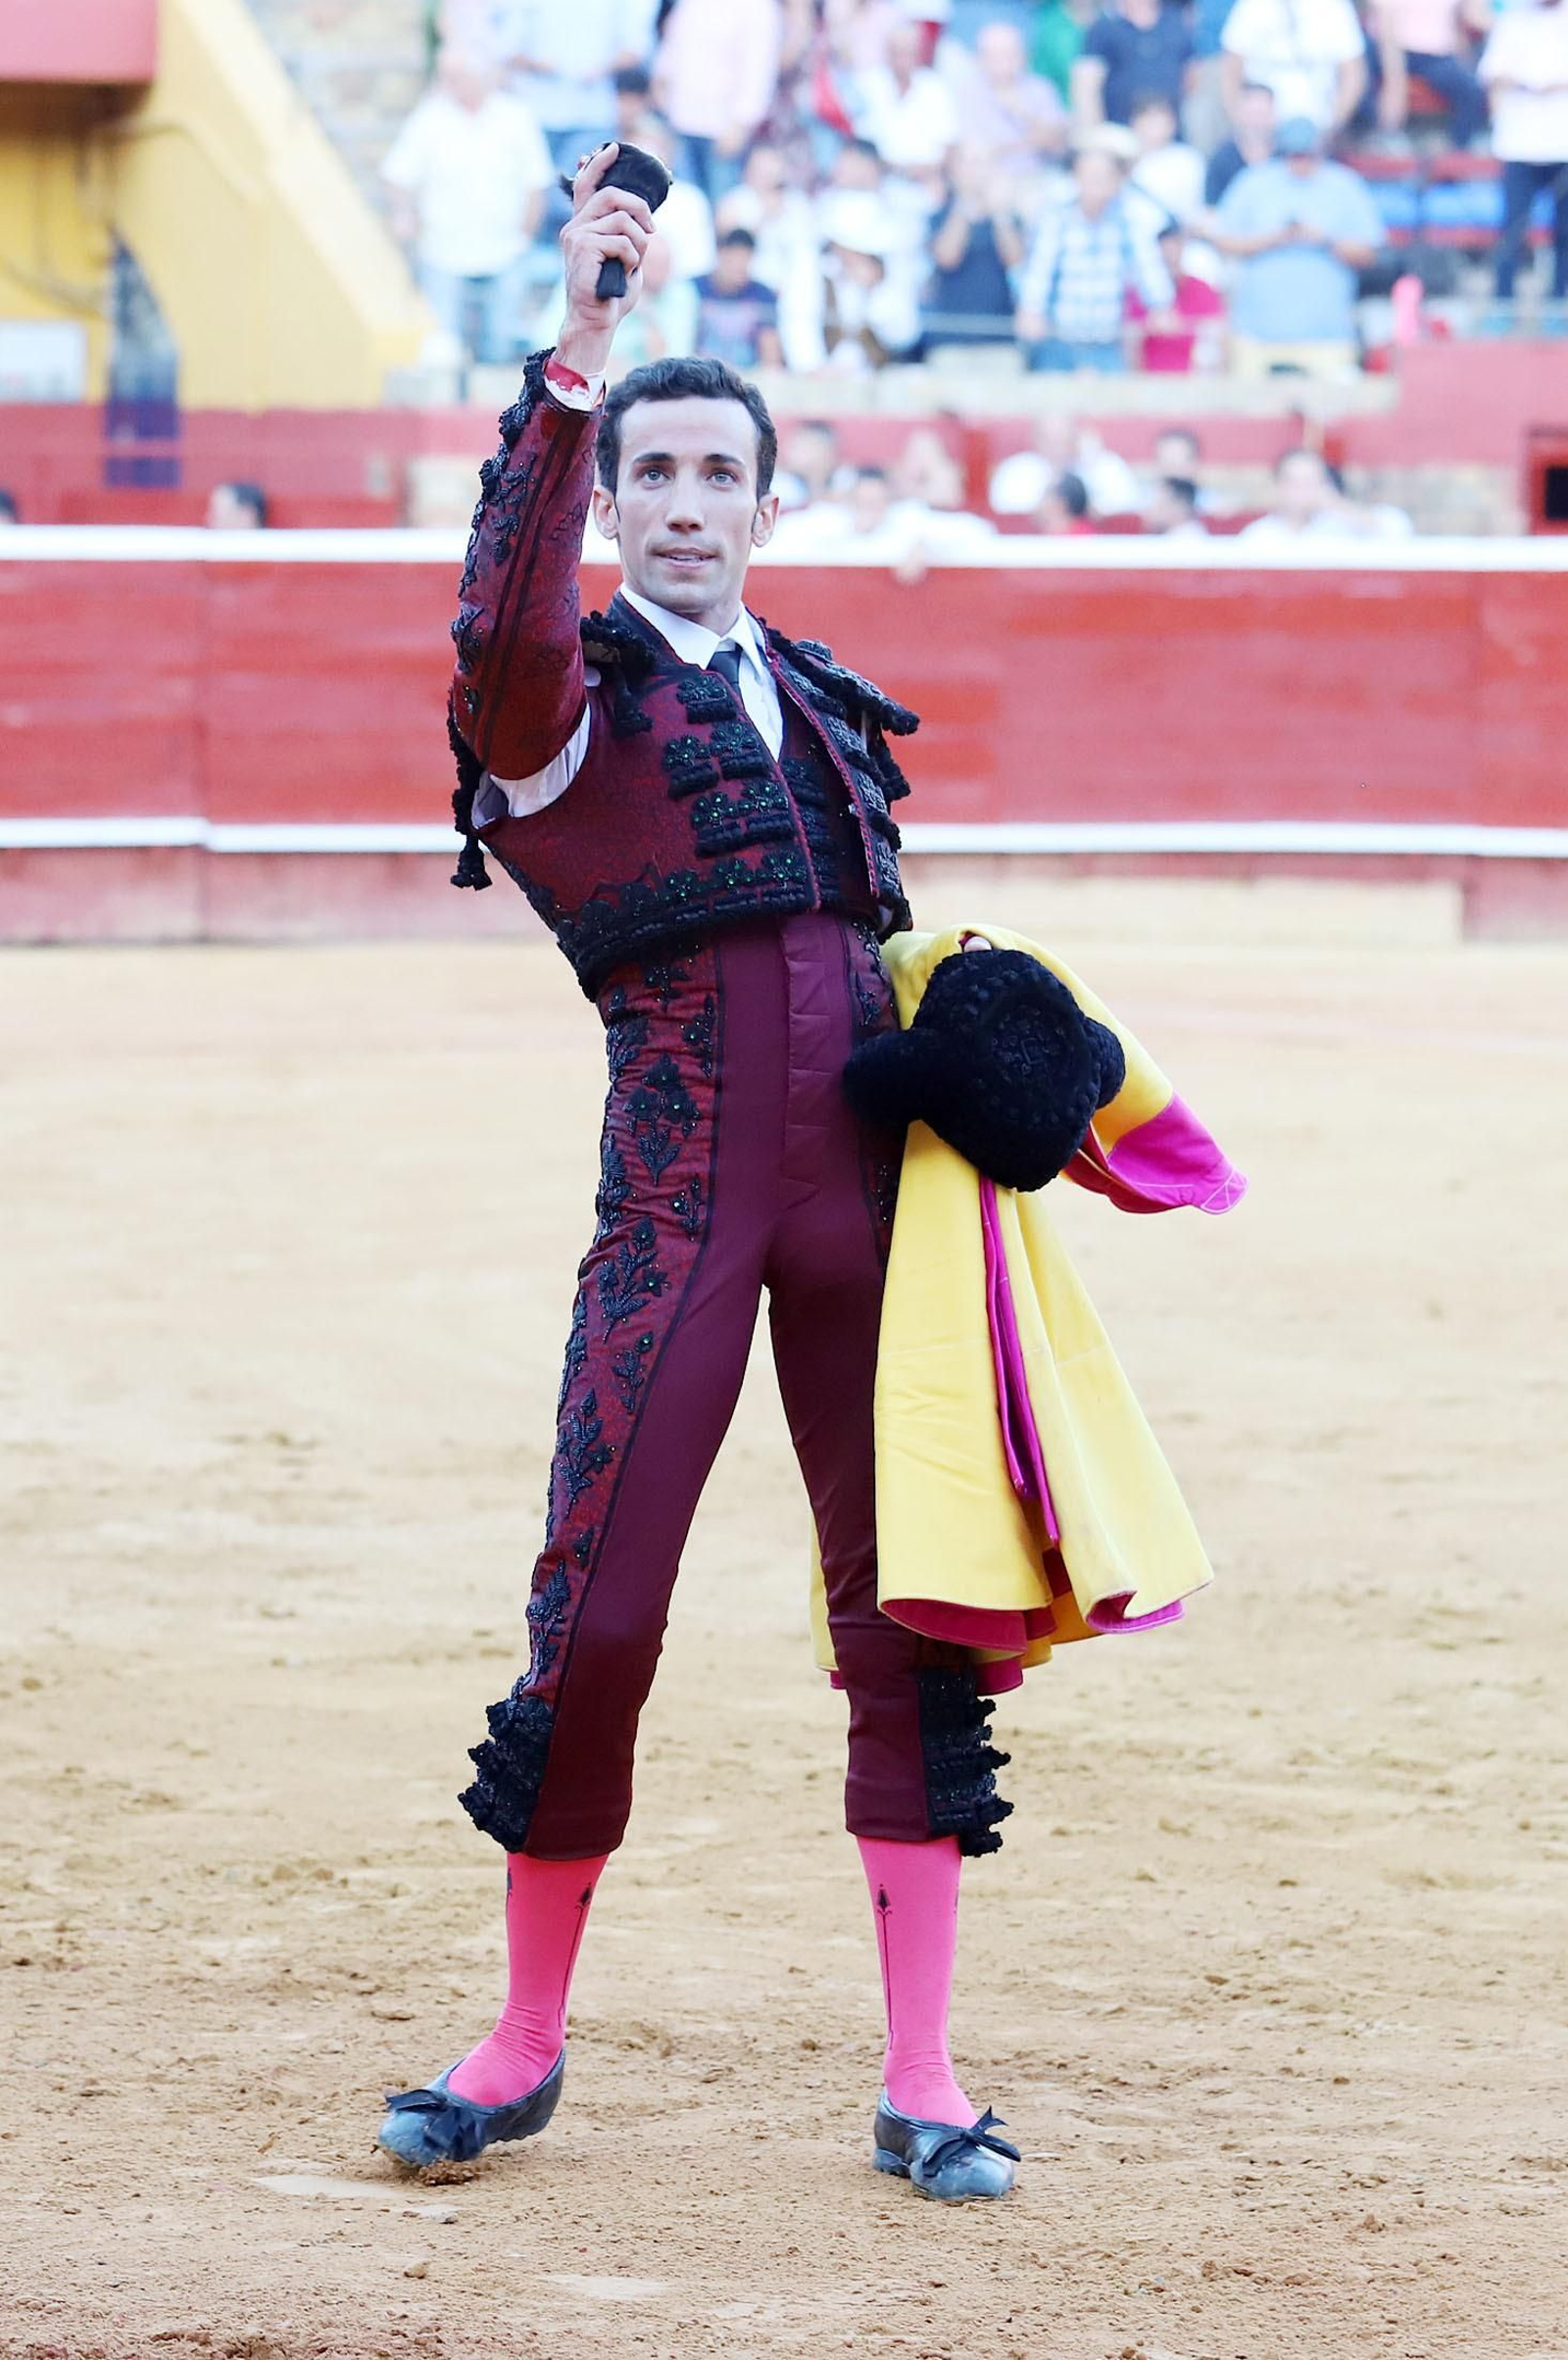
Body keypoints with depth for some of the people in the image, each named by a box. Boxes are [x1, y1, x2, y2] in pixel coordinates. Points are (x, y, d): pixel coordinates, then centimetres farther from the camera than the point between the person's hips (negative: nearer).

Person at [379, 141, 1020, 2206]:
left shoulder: (821, 704, 18)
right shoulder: (565, 696, 0)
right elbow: (506, 622, -25)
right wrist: (574, 354, -34)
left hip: (866, 1181, 5)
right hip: (681, 1197, -5)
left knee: (908, 1615, 2)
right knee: (595, 1617, -7)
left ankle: (922, 2080, 8)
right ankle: (526, 2047, 10)